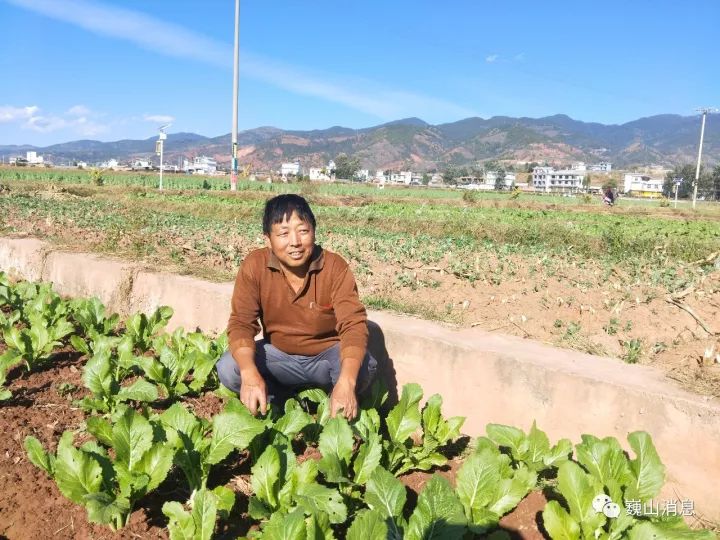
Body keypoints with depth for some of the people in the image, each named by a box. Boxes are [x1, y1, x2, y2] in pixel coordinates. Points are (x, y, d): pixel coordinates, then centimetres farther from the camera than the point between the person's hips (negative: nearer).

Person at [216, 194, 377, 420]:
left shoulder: (335, 266, -21)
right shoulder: (254, 266, -17)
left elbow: (353, 324, -28)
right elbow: (241, 322, -21)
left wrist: (346, 382, -47)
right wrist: (250, 374, -41)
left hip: (327, 355, -1)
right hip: (280, 355, 2)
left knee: (364, 370, -32)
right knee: (228, 369, -23)